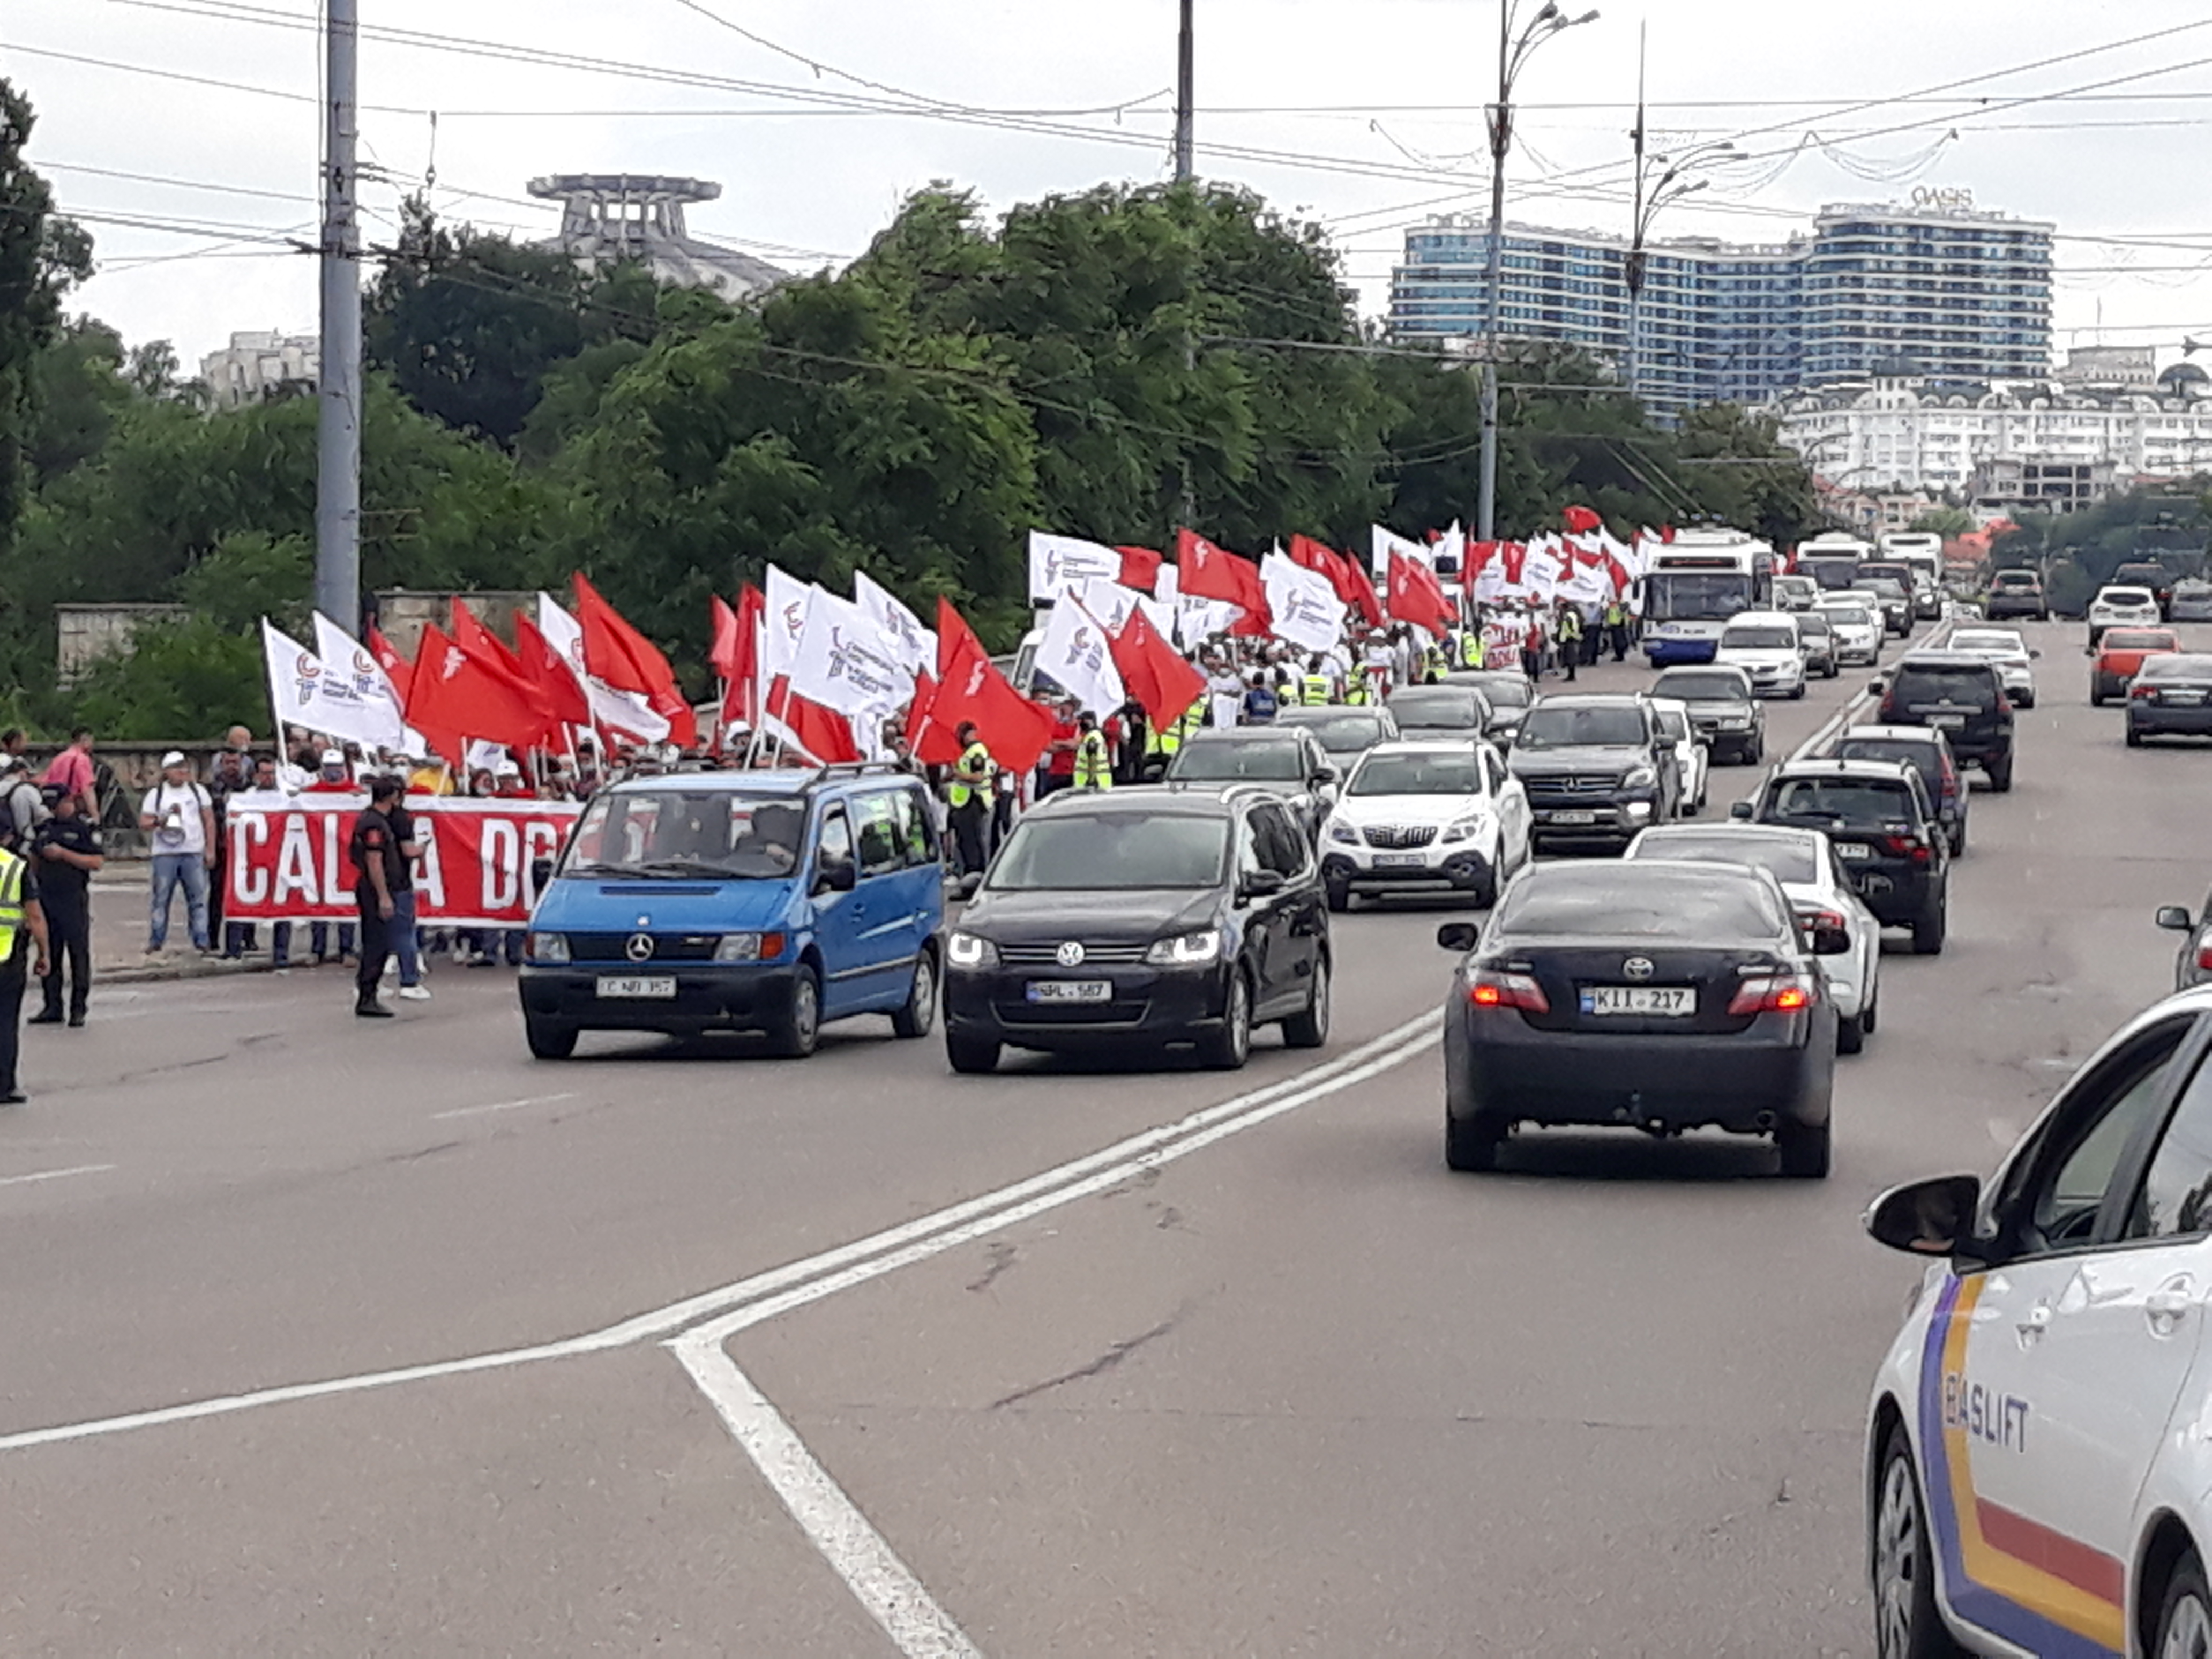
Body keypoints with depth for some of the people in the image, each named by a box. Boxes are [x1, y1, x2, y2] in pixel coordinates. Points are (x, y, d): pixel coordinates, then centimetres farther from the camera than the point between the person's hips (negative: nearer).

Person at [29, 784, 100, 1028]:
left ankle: (78, 1009, 1)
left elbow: (96, 862, -12)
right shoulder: (45, 829, 15)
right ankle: (52, 1007, 13)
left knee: (79, 955, -2)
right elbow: (34, 861, 25)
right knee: (49, 955, 7)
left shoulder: (84, 830, -4)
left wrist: (63, 854, -16)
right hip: (47, 900, 6)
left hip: (74, 900, -6)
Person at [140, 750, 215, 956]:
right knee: (161, 899, 0)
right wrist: (161, 821, -14)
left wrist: (210, 850, 3)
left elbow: (209, 821, 10)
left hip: (194, 854, 1)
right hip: (165, 854, -1)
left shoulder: (198, 791, 10)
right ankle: (156, 941, 5)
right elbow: (143, 823, 5)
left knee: (198, 898, -2)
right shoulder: (155, 794, 8)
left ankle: (202, 941, -1)